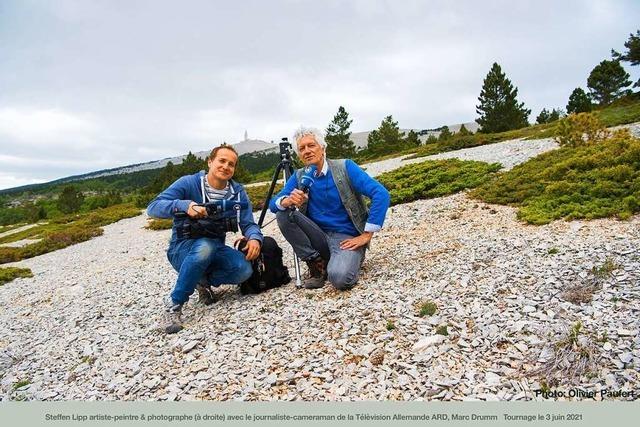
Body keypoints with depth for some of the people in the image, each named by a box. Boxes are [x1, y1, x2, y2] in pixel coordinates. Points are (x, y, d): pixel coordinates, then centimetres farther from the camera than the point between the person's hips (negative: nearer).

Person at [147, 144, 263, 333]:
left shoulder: (238, 192, -1)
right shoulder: (189, 183, -11)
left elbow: (248, 223, -5)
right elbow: (153, 208, -19)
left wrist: (254, 238, -28)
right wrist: (185, 205, -38)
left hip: (215, 250, 3)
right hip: (182, 250, -3)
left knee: (244, 269, -27)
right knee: (205, 247, -39)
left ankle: (204, 280, 4)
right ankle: (174, 303, -18)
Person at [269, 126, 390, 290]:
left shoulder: (345, 167, -9)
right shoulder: (299, 177, 4)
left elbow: (381, 194, -16)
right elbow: (273, 204, -1)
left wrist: (366, 235, -18)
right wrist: (288, 201, -25)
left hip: (347, 238, -4)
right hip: (319, 237, 5)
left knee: (339, 278, -33)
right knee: (283, 214, -15)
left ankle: (350, 260, 3)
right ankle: (317, 264, -5)